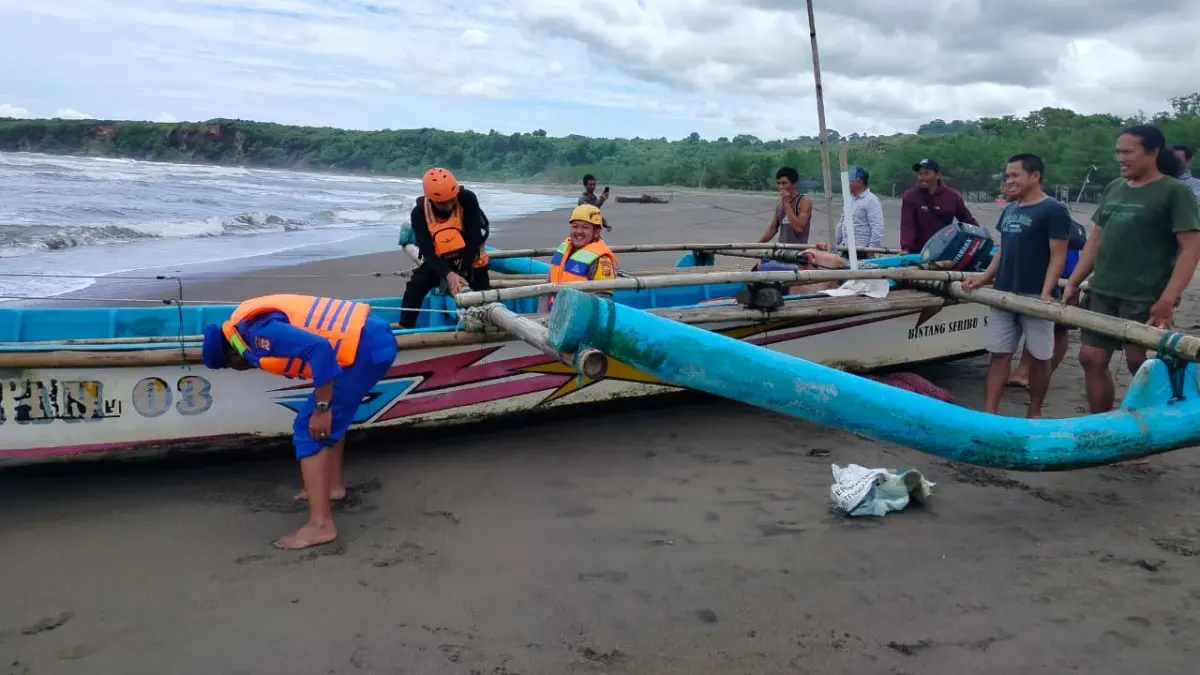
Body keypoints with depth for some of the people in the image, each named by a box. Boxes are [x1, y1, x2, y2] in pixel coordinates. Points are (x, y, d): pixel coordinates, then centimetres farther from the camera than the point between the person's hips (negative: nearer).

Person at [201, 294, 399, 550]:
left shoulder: (258, 332, -12)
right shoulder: (249, 321, 18)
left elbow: (319, 349, -25)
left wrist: (322, 408, -17)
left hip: (365, 348, -10)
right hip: (375, 339, 10)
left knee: (311, 428, -7)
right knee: (332, 418, 27)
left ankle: (320, 525, -7)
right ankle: (334, 485, 38)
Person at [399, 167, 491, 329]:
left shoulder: (468, 199, -27)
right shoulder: (420, 213, -23)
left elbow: (474, 239, -25)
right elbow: (427, 252, -29)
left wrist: (463, 271, -29)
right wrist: (448, 274, -46)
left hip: (470, 260, -1)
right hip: (439, 262, 1)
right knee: (415, 287, -19)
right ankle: (405, 329, -7)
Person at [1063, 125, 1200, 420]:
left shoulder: (1175, 192, -7)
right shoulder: (1113, 189, 12)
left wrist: (1166, 301, -21)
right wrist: (1073, 283, 11)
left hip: (1145, 299, -6)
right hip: (1102, 293, 6)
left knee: (1141, 366, 0)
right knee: (1091, 359, 6)